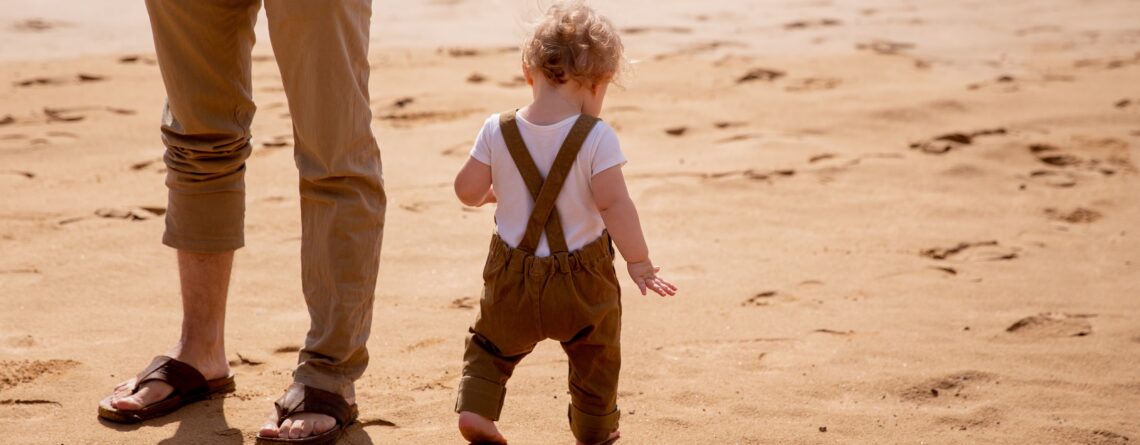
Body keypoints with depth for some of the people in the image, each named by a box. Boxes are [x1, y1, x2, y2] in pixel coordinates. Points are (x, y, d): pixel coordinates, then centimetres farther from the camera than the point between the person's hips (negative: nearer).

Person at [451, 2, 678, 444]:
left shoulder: (498, 130, -9)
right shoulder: (596, 137, -18)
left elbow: (467, 189, -2)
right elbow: (613, 203, -22)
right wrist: (639, 262, -14)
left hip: (512, 274, 2)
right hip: (581, 277, -2)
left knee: (492, 342, 26)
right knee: (596, 354, 21)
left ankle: (475, 408, 12)